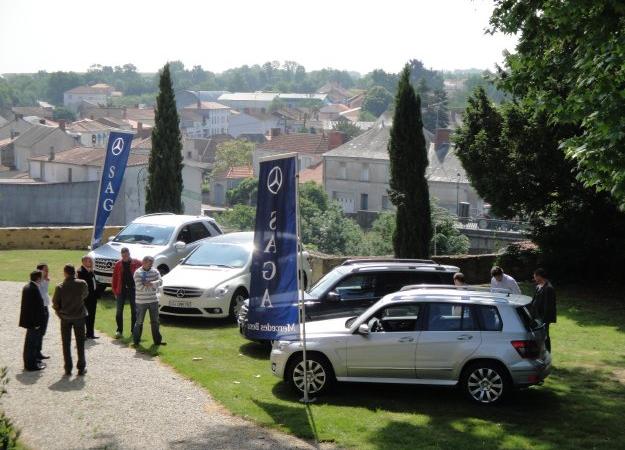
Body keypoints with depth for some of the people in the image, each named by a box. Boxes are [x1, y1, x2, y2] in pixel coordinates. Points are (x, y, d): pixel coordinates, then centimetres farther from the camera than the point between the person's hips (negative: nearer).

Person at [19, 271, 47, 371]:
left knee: (29, 342, 21)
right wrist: (37, 322, -21)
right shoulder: (34, 289, -23)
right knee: (33, 342, 0)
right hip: (33, 321, -10)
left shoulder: (26, 287, 8)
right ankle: (31, 365, 7)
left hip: (28, 320, 10)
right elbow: (36, 307, -24)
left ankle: (30, 361, 34)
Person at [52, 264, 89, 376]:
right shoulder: (82, 284, -13)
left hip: (65, 317, -1)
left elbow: (55, 304, -7)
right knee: (80, 343, 11)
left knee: (66, 343, 10)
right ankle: (81, 368, 14)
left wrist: (60, 312, 10)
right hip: (79, 316, 1)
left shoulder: (60, 287, -16)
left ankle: (68, 369, 12)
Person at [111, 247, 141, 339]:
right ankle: (119, 331, 6)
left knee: (134, 311, 7)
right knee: (119, 311, 0)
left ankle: (134, 330, 16)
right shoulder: (118, 264, 3)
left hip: (133, 290, -1)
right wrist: (115, 291, 0)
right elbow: (114, 279, 5)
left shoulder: (136, 263, -1)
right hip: (121, 290, 1)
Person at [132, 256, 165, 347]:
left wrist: (150, 283, -22)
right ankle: (136, 340, 12)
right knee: (139, 322, 2)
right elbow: (140, 287, -19)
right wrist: (153, 287, -11)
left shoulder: (155, 271, 5)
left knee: (155, 321, 11)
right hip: (141, 301, -5)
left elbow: (160, 281, -8)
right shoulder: (138, 273, -10)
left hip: (153, 300, 5)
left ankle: (157, 340, 18)